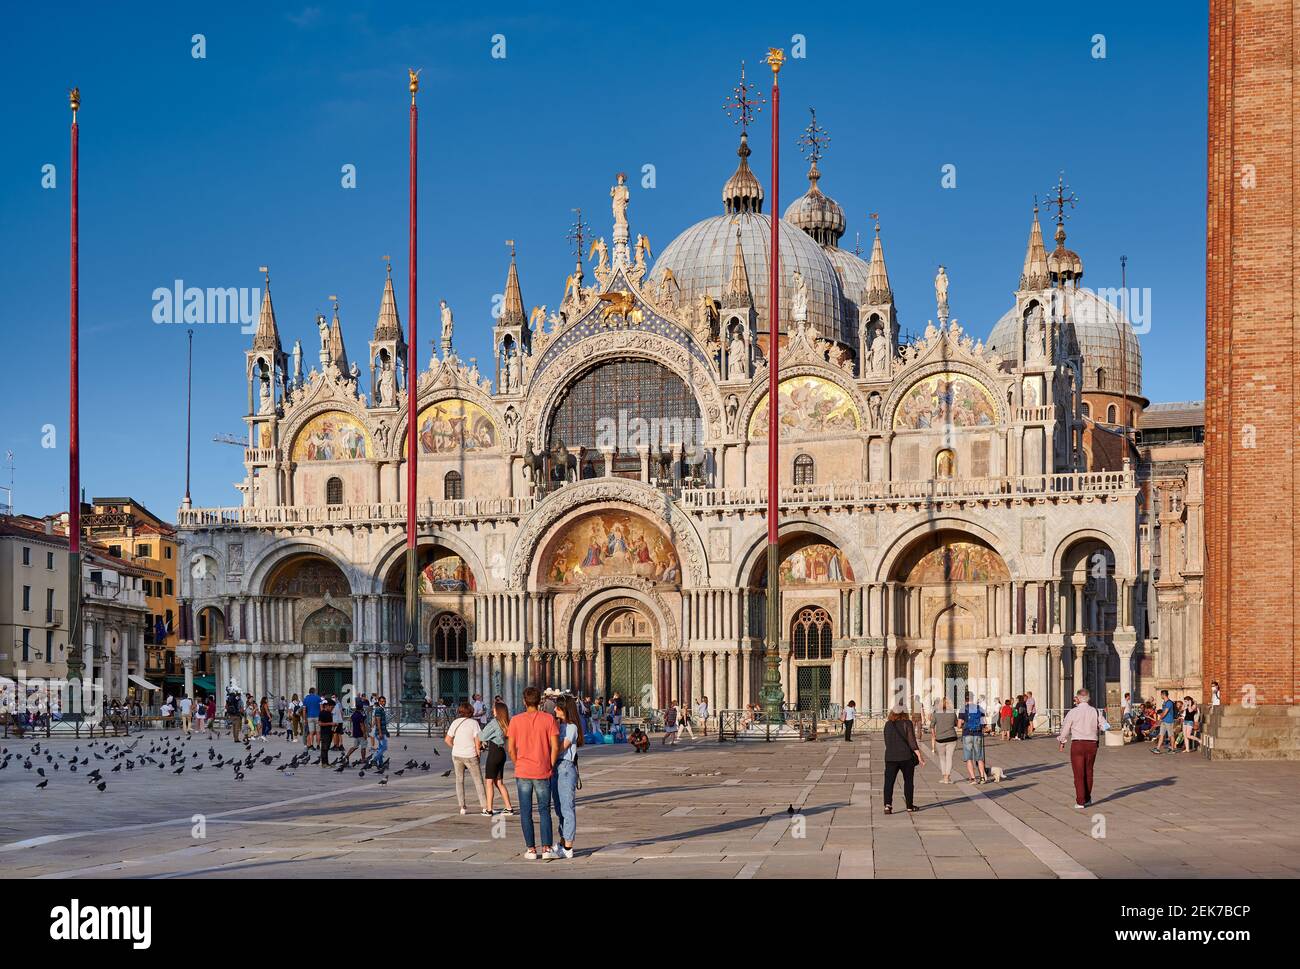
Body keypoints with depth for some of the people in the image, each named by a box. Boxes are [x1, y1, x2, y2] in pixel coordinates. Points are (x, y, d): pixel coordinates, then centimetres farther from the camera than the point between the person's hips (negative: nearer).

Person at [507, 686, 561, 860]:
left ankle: (531, 849, 8)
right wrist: (551, 766, 6)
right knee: (544, 810, 10)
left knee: (526, 812, 8)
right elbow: (555, 747, -7)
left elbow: (511, 749, -4)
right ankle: (546, 848, 4)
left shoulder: (515, 720, -3)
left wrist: (519, 766, 11)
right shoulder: (548, 719, -4)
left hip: (523, 773, 0)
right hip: (542, 773, 0)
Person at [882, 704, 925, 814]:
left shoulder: (888, 724, 4)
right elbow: (912, 741, -12)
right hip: (906, 757, -2)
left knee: (889, 781, -1)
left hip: (890, 757, 2)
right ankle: (909, 805, 22)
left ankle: (887, 804, -18)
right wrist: (919, 757, -11)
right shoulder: (907, 723, -7)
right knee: (908, 781, 15)